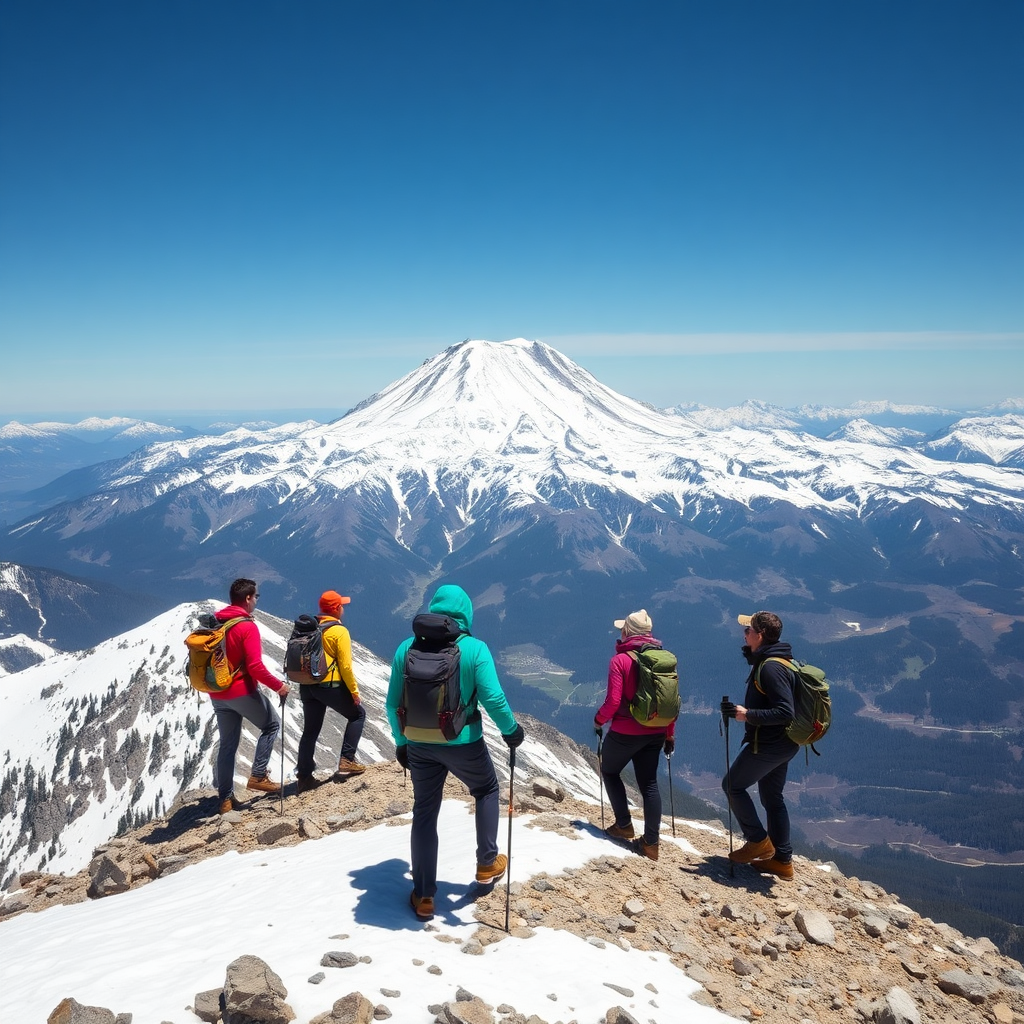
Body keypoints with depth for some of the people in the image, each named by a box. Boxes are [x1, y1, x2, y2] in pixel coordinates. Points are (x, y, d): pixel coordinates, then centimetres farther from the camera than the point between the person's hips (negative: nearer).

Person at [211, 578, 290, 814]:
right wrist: (278, 685, -12)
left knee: (227, 745, 14)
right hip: (243, 692, -7)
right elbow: (255, 666, -22)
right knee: (271, 725, 14)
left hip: (218, 695, 7)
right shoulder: (247, 626, -17)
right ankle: (258, 776, 6)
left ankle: (225, 799, 17)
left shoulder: (215, 624, 7)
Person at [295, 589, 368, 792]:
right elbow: (345, 666, -15)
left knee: (310, 730, 15)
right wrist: (354, 691, -6)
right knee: (358, 714, 15)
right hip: (331, 685, -6)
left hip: (307, 686, 6)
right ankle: (347, 760, 7)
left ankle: (304, 777, 16)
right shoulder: (339, 631, -11)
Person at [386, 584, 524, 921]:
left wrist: (400, 741, 15)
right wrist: (511, 729, 0)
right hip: (463, 743, -2)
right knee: (487, 790, 27)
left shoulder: (407, 647, -3)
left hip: (420, 745, 3)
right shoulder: (475, 649, -13)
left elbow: (393, 702, 2)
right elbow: (493, 699, -17)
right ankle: (487, 863, 33)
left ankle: (424, 896, 22)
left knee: (424, 813, 16)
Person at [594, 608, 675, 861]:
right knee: (649, 783, 12)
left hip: (625, 732, -5)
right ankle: (651, 843, 13)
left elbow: (613, 701, -18)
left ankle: (624, 825, 19)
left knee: (610, 772, 20)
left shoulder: (620, 660, -15)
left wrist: (598, 720, 1)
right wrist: (670, 734, 13)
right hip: (655, 733, 5)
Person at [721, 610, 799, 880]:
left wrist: (747, 715, -26)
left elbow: (785, 712, -28)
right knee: (772, 797, 16)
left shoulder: (770, 667, -23)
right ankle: (782, 860, 22)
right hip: (781, 744, 10)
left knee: (733, 785, 5)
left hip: (766, 745, -10)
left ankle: (758, 841, 10)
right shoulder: (771, 662, 10)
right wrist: (742, 711, 12)